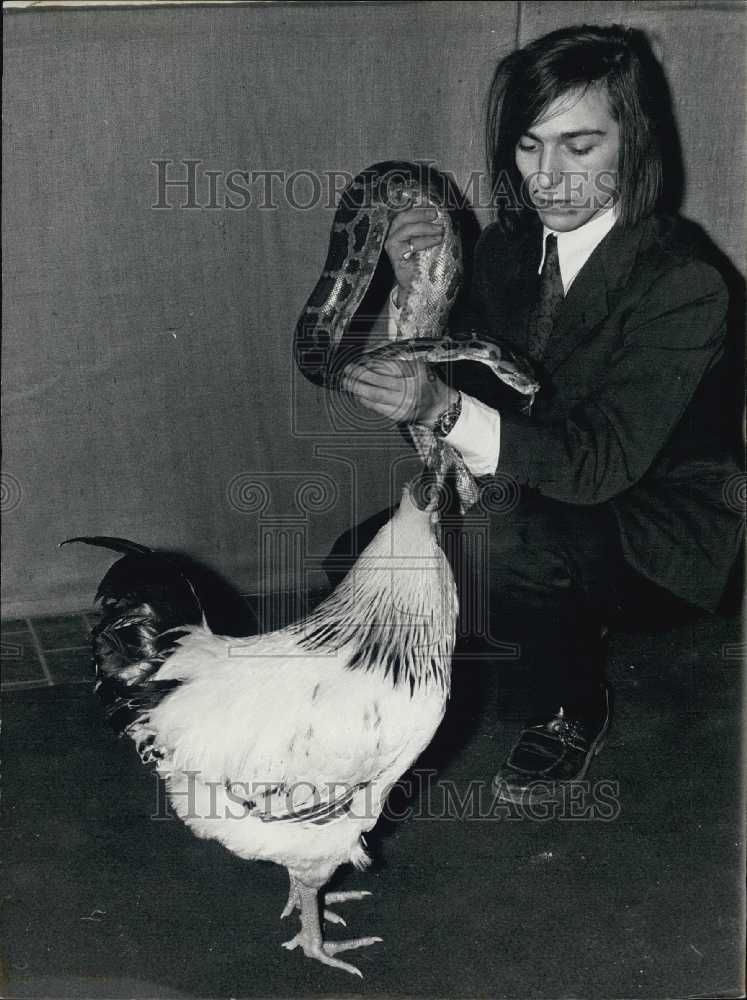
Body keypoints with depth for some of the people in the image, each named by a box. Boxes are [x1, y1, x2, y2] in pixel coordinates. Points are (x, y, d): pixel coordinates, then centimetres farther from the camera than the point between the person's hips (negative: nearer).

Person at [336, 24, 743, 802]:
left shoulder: (682, 284, -25)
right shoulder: (507, 247, -4)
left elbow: (606, 459, -33)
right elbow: (452, 377, -1)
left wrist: (448, 408, -46)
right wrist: (415, 294, -20)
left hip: (656, 514, -6)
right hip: (532, 489, 7)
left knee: (522, 539, -35)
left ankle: (573, 710, -5)